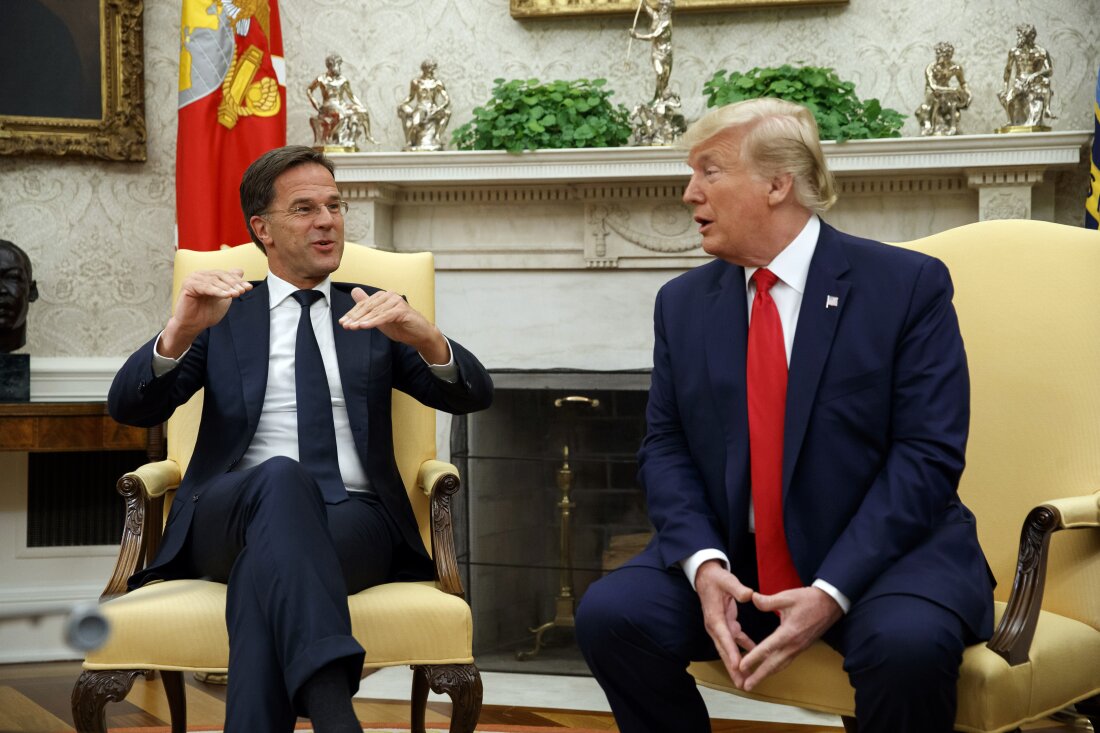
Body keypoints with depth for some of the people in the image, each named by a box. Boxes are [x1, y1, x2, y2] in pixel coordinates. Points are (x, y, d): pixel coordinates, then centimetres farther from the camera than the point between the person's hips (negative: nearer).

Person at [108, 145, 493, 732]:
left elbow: (473, 394, 7)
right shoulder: (224, 313, 19)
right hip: (227, 517, -1)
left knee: (271, 560, -36)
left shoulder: (373, 313, 22)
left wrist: (424, 336, -17)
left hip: (354, 521, 1)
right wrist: (182, 330, -17)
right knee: (280, 477, -39)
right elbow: (130, 408, 5)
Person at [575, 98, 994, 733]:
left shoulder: (908, 285, -5)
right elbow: (666, 447, 6)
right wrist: (703, 563, -15)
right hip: (732, 559, 4)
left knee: (907, 643, -35)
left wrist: (831, 591, -20)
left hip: (880, 553, -4)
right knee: (609, 613, -21)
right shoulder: (683, 303, 9)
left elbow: (927, 454, -11)